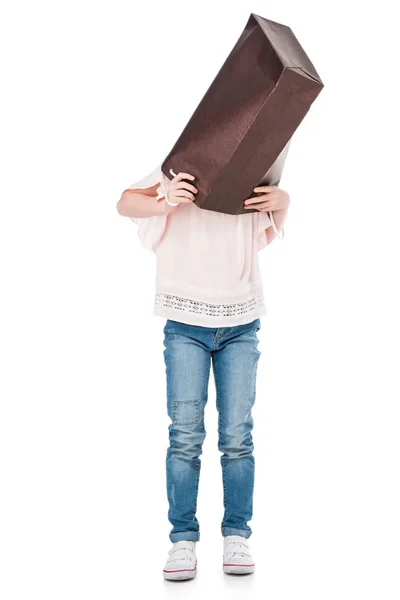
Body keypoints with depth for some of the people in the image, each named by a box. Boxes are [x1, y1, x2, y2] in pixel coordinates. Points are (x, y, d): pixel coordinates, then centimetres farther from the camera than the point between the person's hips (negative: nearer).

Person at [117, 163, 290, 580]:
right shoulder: (179, 173, -1)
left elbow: (270, 233, 20)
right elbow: (126, 203, -9)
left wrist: (282, 202, -3)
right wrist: (163, 203, -31)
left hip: (241, 326, 2)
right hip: (186, 326, -2)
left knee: (237, 436, 0)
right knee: (185, 435, -5)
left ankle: (237, 537, 10)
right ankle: (183, 540, 3)